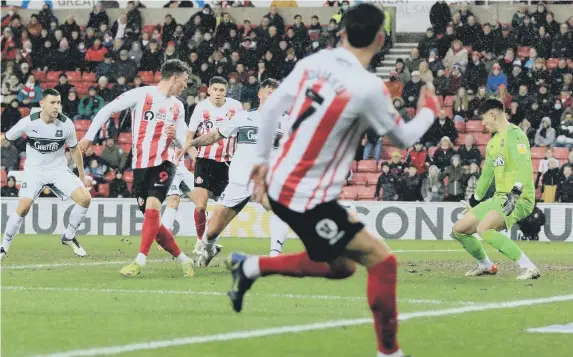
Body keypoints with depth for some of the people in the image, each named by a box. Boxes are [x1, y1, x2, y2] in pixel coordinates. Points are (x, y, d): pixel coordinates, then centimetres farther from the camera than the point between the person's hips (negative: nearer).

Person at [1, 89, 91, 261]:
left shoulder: (66, 124, -12)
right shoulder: (28, 122, -18)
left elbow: (74, 149, 5)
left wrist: (81, 175, 11)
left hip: (59, 169, 2)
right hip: (34, 170, -2)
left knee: (85, 198, -16)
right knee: (23, 207, -23)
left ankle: (69, 237, 7)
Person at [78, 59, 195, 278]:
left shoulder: (177, 106, 11)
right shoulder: (141, 95, -2)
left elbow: (183, 141, 18)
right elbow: (107, 110, 0)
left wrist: (176, 135, -6)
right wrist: (89, 137, -4)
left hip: (163, 164, 1)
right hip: (140, 167, -1)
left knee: (152, 207, -21)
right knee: (152, 218, 1)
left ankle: (140, 262, -20)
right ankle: (183, 259, 14)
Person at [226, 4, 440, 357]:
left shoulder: (313, 62, -1)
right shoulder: (368, 87, -21)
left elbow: (271, 108, 7)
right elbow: (405, 138, -5)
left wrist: (263, 160, 20)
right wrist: (428, 111, 15)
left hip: (281, 185, 8)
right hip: (306, 199, -8)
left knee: (341, 266, 22)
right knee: (382, 260, -2)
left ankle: (249, 267, 25)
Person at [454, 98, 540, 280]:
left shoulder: (514, 135, -12)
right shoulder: (493, 142, 18)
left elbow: (524, 167, -26)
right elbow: (487, 174, 30)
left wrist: (515, 192, -38)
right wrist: (473, 202, 36)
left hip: (519, 199, -9)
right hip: (499, 197, 9)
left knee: (484, 229, -33)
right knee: (459, 230, 8)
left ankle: (528, 267, -29)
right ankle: (486, 266, 28)